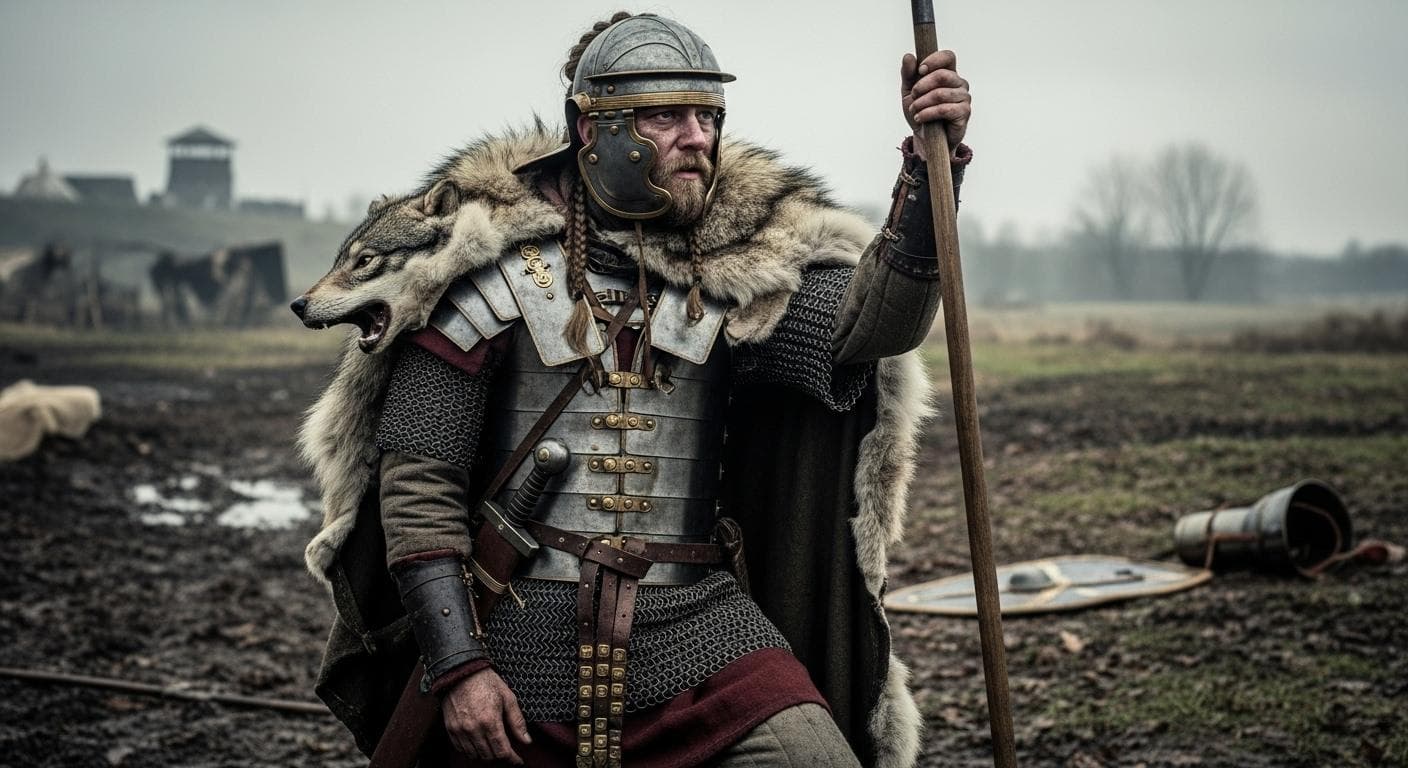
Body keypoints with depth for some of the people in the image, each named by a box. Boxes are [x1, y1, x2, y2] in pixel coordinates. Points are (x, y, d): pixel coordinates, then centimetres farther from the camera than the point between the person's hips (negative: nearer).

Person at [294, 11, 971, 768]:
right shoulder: (490, 260, -5)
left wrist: (930, 164, -27)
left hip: (695, 622, 2)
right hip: (522, 636, -2)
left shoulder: (737, 259, 4)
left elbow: (870, 319, -13)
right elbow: (417, 482, -6)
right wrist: (457, 667, -12)